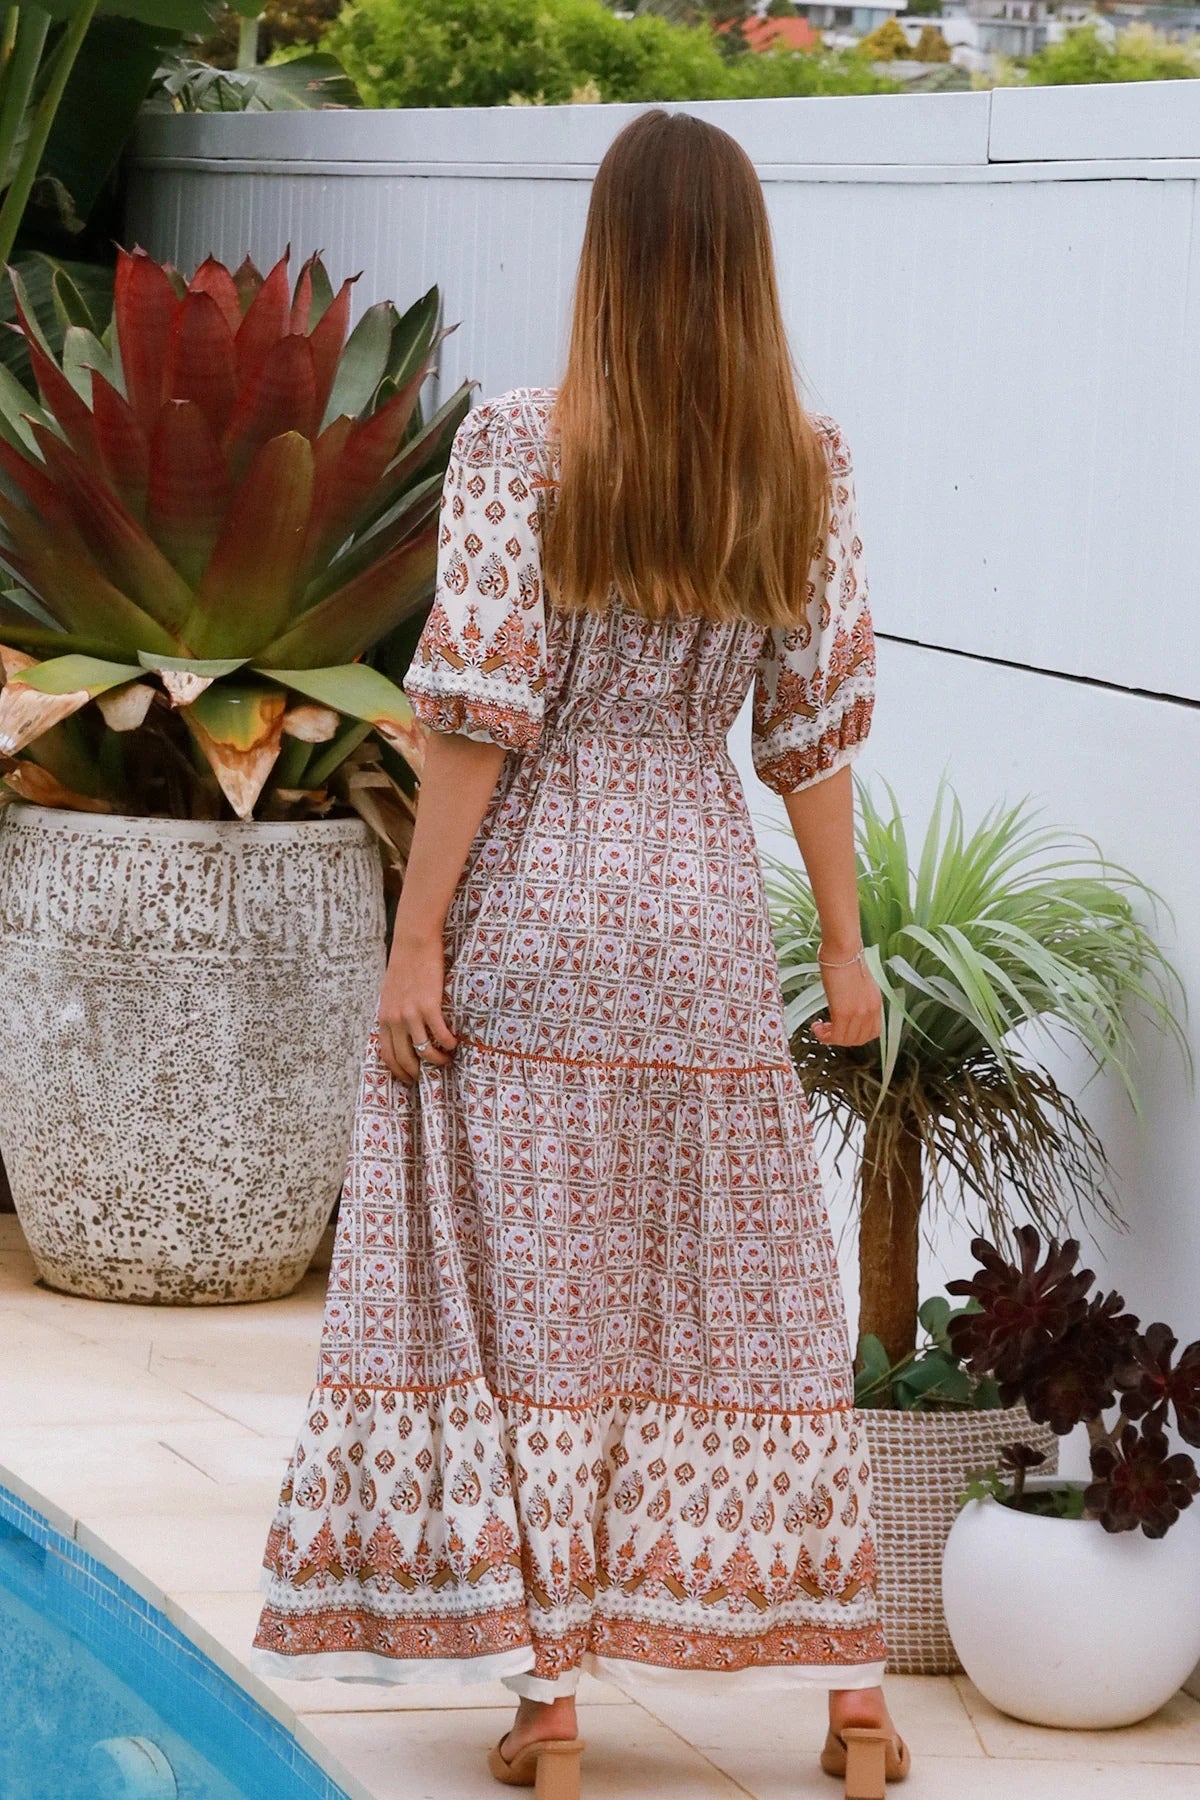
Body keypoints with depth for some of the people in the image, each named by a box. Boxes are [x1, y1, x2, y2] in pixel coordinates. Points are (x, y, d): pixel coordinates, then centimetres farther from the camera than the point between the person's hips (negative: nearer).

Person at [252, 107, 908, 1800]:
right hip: (710, 922, 3)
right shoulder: (809, 463, 0)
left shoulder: (519, 443, -10)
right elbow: (816, 723, 3)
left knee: (524, 1294, 5)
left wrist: (415, 940, -8)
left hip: (529, 909, -3)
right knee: (750, 1301, 11)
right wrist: (844, 942, 12)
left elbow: (482, 707, -13)